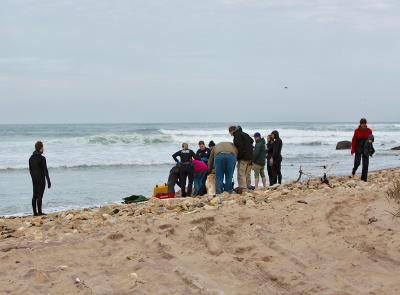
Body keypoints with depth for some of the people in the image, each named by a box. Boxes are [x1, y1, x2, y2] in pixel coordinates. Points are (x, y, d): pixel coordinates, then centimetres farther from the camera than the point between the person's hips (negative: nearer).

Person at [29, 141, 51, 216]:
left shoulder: (31, 158, 7)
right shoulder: (42, 158, -14)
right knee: (40, 196, -4)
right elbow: (45, 170, -14)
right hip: (41, 179, -7)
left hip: (34, 179, 7)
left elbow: (30, 170, 14)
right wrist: (48, 181, -10)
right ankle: (39, 212, -2)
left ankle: (35, 212, 11)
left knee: (34, 196, 9)